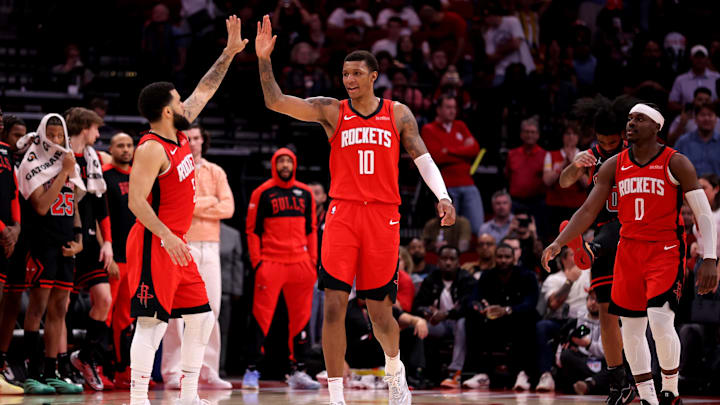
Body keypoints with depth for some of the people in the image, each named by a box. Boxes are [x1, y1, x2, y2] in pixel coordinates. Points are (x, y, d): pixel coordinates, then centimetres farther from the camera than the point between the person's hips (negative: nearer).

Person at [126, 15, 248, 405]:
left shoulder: (180, 135, 11)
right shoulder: (152, 150, -15)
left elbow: (204, 90, 22)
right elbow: (136, 201, -22)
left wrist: (229, 54, 20)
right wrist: (167, 237, -30)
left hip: (176, 244, 10)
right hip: (155, 245, -10)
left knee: (201, 318, 12)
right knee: (151, 322, -13)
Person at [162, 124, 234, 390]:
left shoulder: (216, 172, 16)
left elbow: (228, 208, 3)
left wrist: (194, 204, -5)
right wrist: (209, 202, -7)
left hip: (209, 247, 4)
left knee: (210, 310, 0)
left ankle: (207, 372, 4)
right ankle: (173, 372, -6)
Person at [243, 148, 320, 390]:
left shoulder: (305, 193, 14)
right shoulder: (262, 193, 3)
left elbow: (311, 229, 17)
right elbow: (252, 229, 2)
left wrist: (313, 261, 9)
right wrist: (256, 261, -6)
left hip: (300, 264, 4)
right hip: (270, 262, -4)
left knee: (301, 317, 5)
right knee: (261, 317, -7)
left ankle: (298, 371, 12)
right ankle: (251, 370, -4)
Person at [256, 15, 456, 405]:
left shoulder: (398, 114, 7)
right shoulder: (331, 111, 4)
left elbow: (423, 158, 5)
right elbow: (276, 102, -5)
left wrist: (442, 196, -10)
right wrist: (264, 60, -17)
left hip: (383, 215, 0)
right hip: (342, 213, 0)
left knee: (379, 311, 7)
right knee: (334, 306, -9)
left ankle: (394, 368, 37)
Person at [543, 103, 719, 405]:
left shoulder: (675, 164, -6)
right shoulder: (613, 166, 6)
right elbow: (589, 210, 8)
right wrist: (558, 243, -4)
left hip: (666, 251, -5)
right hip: (628, 252, 5)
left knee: (660, 321, -20)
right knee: (631, 329, 4)